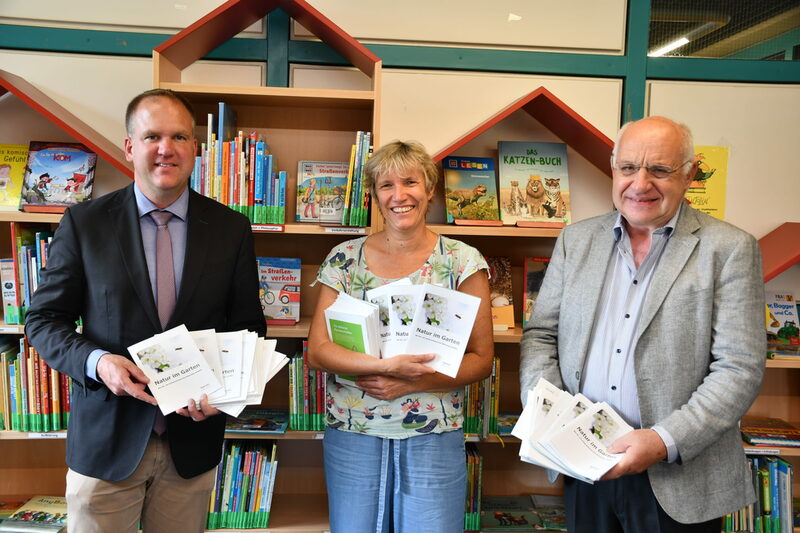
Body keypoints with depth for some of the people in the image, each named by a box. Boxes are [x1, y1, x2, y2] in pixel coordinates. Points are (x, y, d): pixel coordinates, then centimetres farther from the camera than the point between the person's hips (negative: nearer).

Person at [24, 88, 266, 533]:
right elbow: (44, 319, 0)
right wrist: (96, 361, -18)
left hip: (193, 437, 1)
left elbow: (248, 326, 3)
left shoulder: (231, 228, -2)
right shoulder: (83, 222, -4)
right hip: (105, 441, -1)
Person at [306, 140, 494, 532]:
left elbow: (481, 359, -3)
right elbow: (317, 352, -6)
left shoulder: (462, 261, -3)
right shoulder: (344, 258, 0)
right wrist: (388, 365, -21)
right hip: (352, 435, 1)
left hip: (434, 439, -1)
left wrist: (411, 383, -16)